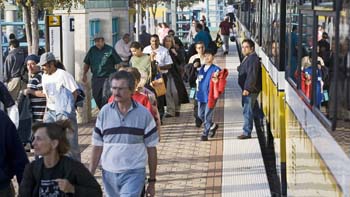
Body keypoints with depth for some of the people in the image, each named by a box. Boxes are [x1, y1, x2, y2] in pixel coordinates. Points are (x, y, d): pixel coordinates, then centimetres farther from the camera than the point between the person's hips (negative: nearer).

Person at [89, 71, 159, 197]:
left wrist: (152, 181, 1)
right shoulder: (105, 112, 1)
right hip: (109, 173, 3)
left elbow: (151, 148, 0)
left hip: (134, 173, -3)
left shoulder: (143, 114, -5)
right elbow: (97, 146, 5)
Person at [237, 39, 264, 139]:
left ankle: (247, 133, -4)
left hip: (250, 90, -10)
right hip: (247, 88, 11)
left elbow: (252, 75, -25)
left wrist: (247, 89, -28)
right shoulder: (247, 58, 15)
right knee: (255, 109, 22)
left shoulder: (253, 59, -18)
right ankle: (260, 127, 37)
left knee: (247, 111, -8)